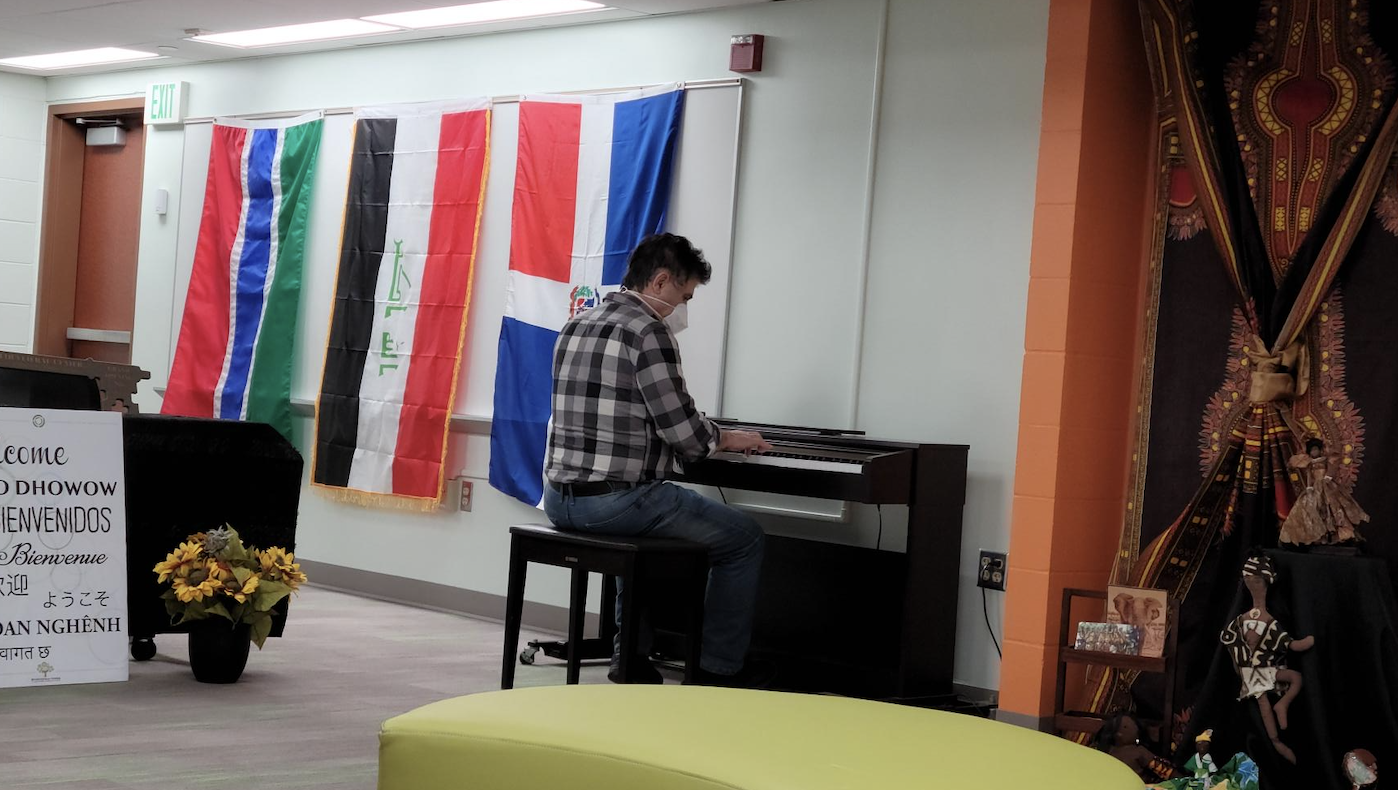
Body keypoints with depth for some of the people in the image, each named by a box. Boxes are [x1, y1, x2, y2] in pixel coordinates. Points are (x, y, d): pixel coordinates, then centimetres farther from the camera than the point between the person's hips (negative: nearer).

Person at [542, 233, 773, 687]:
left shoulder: (576, 326, 13)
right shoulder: (649, 332, -13)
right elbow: (683, 433, -15)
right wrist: (724, 439, 7)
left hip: (559, 499, 9)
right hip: (617, 498, -9)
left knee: (640, 527, 39)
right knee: (744, 537, 7)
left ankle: (630, 657, 35)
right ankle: (720, 670, 11)